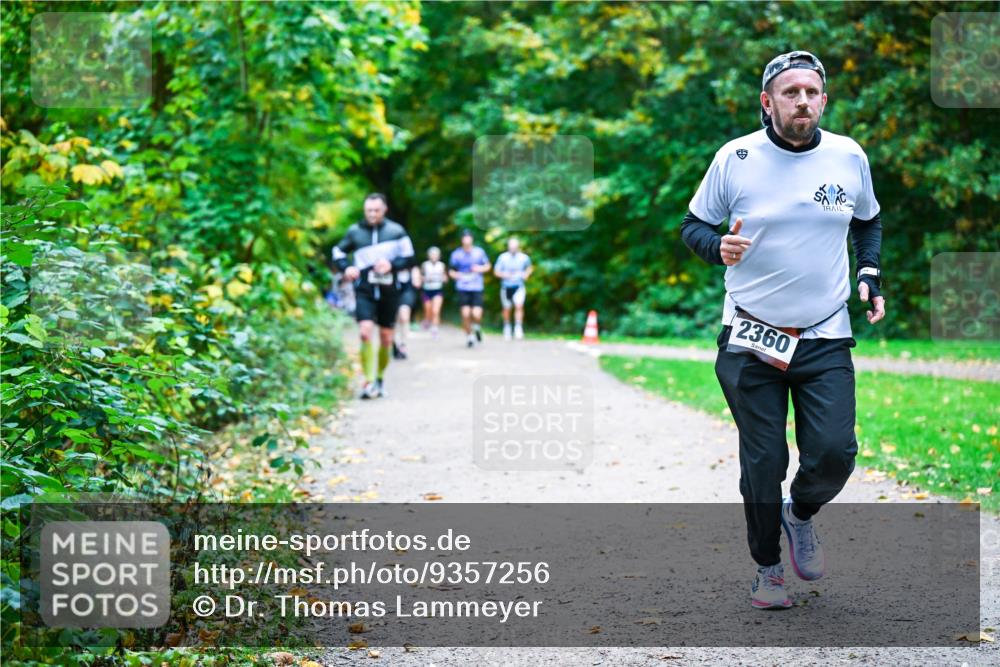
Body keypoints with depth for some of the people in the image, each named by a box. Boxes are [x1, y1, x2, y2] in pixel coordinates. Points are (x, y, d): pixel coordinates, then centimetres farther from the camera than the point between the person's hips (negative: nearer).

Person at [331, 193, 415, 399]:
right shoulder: (355, 231, 3)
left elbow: (408, 258, 1)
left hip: (388, 290, 1)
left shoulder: (395, 231, -1)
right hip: (364, 291, -1)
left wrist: (391, 265, -18)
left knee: (386, 338, 7)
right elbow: (338, 251, 16)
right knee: (365, 332, -18)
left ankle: (380, 379, 25)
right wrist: (346, 267, -4)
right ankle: (369, 382, -16)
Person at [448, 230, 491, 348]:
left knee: (476, 314, -11)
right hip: (462, 288, 0)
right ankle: (469, 336, 15)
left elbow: (487, 266, 14)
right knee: (465, 314, -8)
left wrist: (480, 269, -7)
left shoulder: (479, 252, 2)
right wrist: (456, 275, -11)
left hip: (477, 288, 0)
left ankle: (477, 327, 25)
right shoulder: (456, 254, 1)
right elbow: (451, 271, 11)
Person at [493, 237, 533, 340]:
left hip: (518, 286, 0)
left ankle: (518, 328, -19)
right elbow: (496, 272, 1)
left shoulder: (524, 257, 0)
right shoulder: (503, 257, -4)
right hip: (506, 286, 1)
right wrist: (504, 275, -17)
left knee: (519, 305, -21)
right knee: (507, 309, 9)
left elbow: (529, 268, 19)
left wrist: (526, 274, -1)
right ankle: (507, 327, 31)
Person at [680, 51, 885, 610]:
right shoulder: (735, 157, -6)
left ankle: (801, 514, 24)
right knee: (763, 463, 0)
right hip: (752, 338, -2)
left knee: (834, 453, -10)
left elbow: (869, 221, 20)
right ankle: (768, 568, 22)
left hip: (826, 339, 2)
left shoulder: (849, 156, 2)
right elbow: (693, 225, 5)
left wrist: (870, 274, 5)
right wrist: (718, 246, -17)